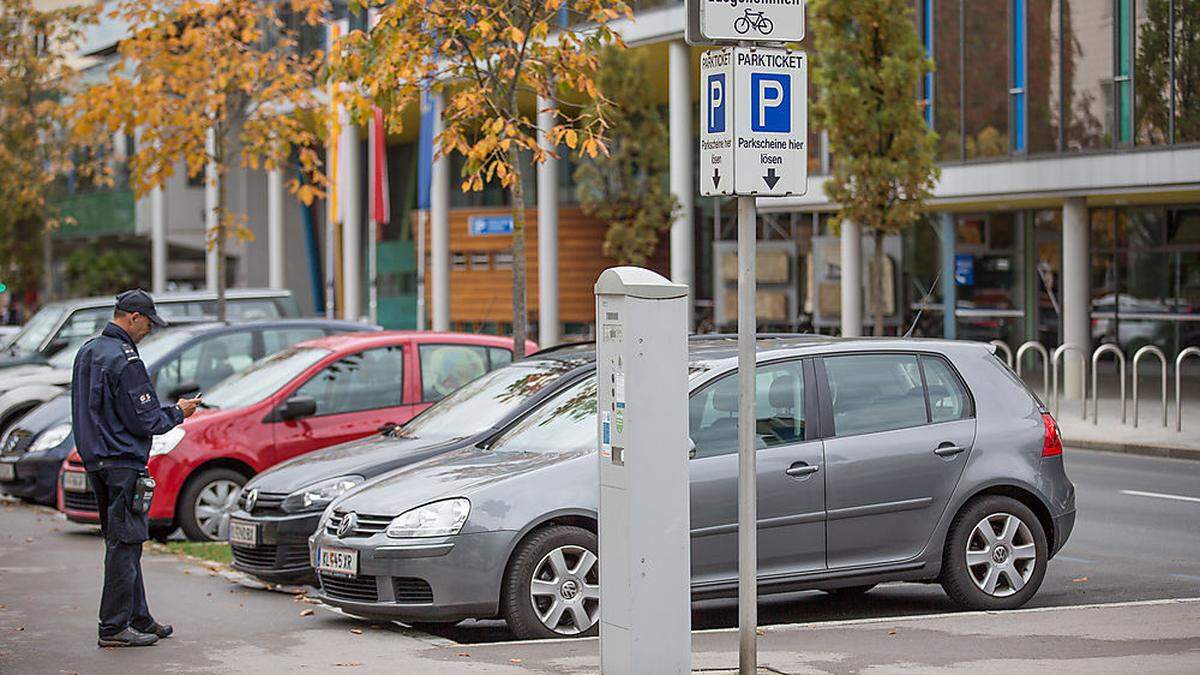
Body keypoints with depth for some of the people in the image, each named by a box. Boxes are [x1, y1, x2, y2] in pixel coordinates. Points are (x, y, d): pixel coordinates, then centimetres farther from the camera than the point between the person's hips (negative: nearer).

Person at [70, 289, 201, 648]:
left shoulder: (87, 351, 12)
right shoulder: (124, 360, -17)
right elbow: (144, 420, -17)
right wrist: (178, 412, 0)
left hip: (94, 459, 10)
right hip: (122, 462, -10)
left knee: (122, 542, 15)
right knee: (124, 543, -5)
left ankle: (138, 618, 22)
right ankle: (114, 628, -3)